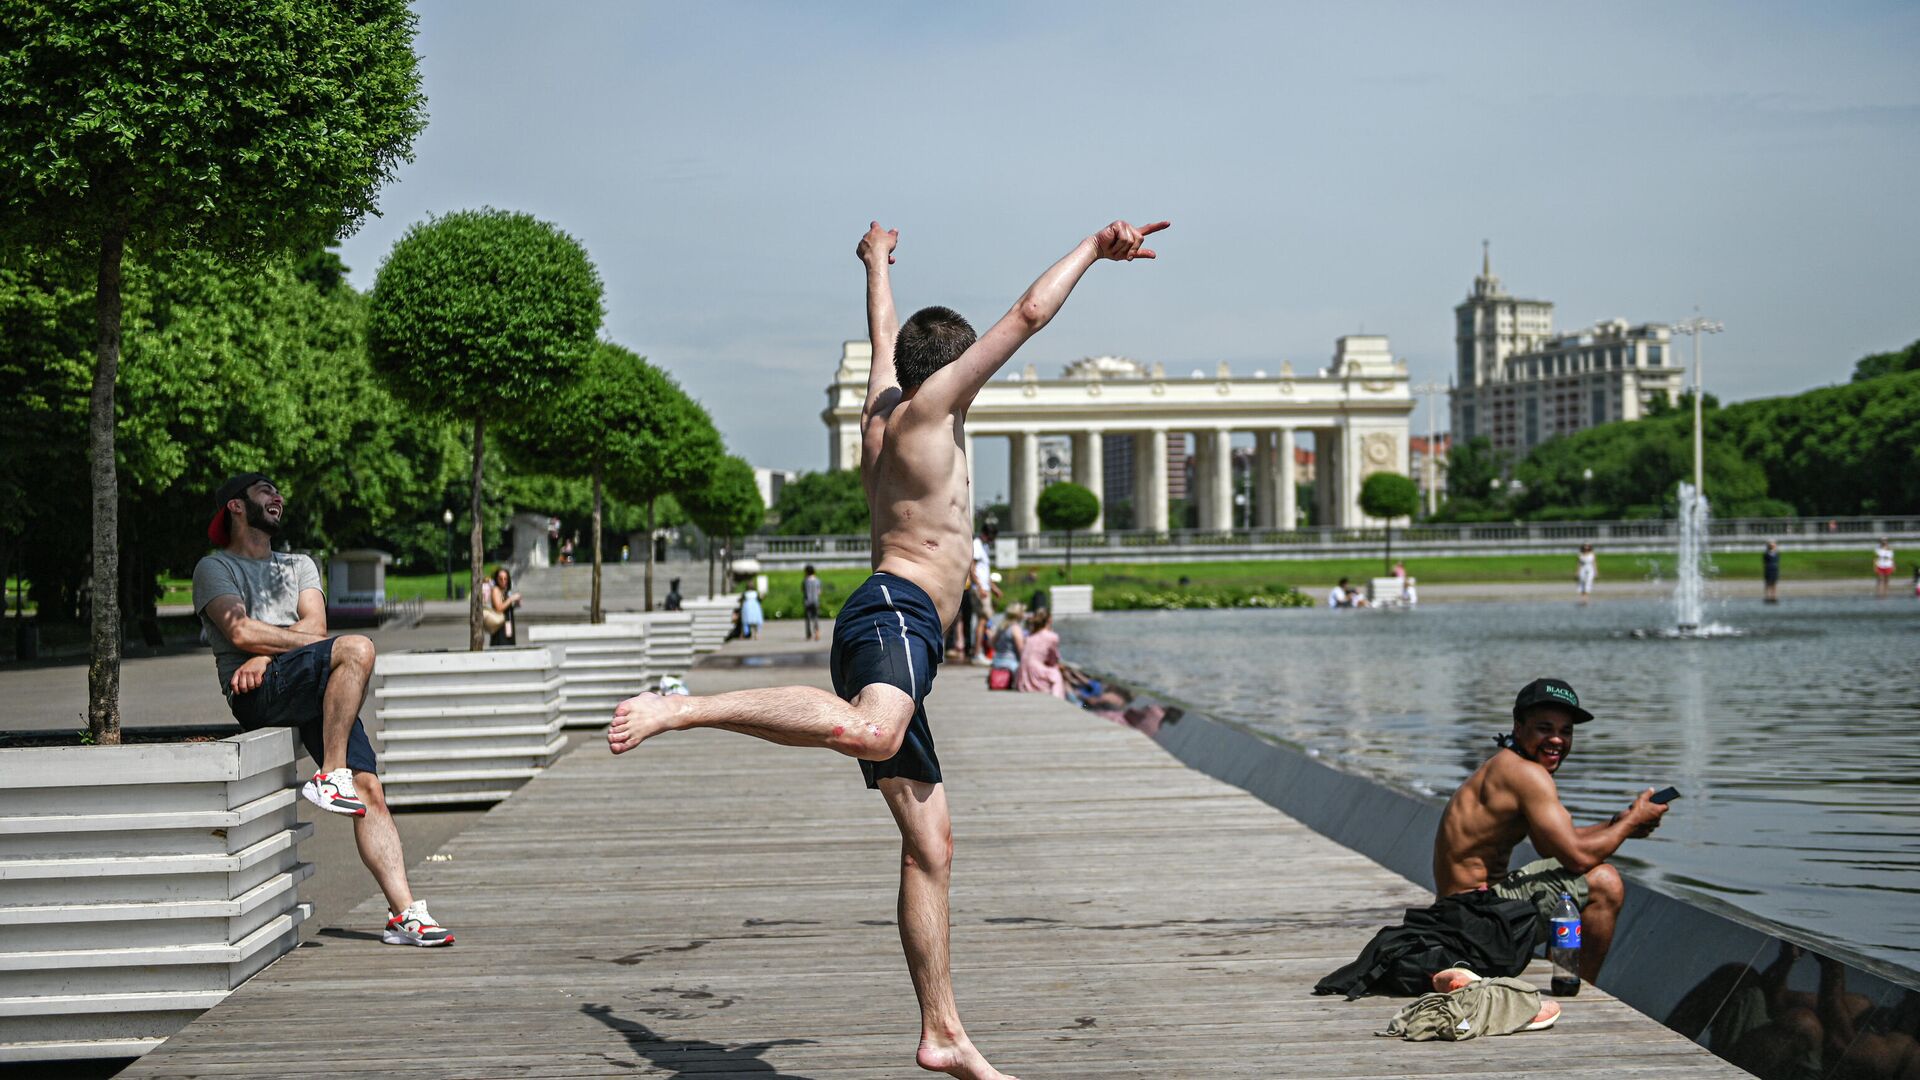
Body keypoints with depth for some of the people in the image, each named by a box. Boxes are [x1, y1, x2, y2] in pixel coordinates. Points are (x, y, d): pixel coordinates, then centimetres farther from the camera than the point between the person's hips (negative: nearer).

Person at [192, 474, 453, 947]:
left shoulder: (299, 565, 31)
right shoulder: (214, 567, 14)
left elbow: (313, 624, 11)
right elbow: (242, 632, -4)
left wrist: (265, 655, -7)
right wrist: (321, 644, -3)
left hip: (319, 695, 5)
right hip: (256, 695, -5)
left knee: (370, 790, -12)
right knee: (358, 649, -31)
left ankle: (405, 913, -17)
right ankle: (330, 778, -29)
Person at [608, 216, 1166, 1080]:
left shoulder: (883, 407, 24)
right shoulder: (931, 404, 4)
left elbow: (883, 332, 45)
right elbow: (1028, 315, 0)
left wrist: (876, 263, 62)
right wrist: (1093, 247, 10)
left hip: (886, 627, 10)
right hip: (895, 612, -10)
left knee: (929, 846, 6)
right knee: (871, 733, -43)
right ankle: (678, 710, -45)